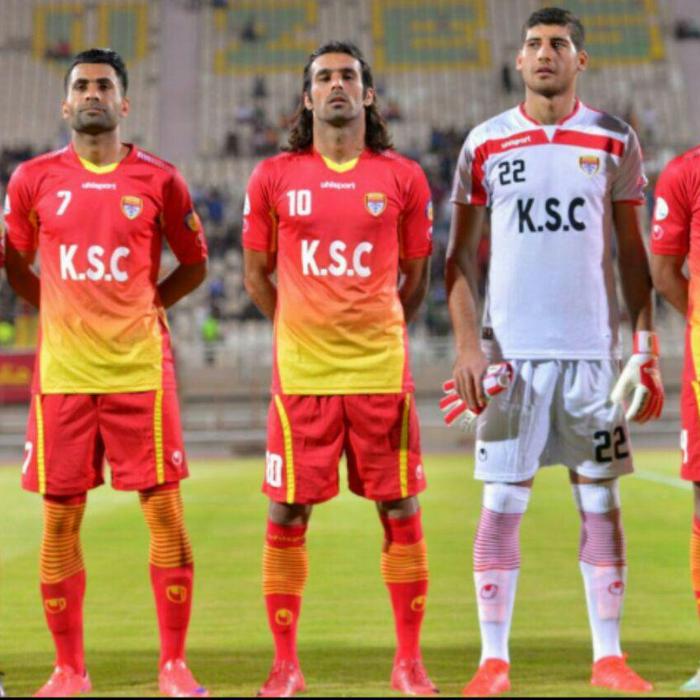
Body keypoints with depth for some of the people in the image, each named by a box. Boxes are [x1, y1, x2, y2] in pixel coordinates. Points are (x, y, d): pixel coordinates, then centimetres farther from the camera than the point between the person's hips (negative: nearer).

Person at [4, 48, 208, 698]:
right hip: (62, 371, 1)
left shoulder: (158, 180, 3)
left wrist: (141, 305, 7)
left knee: (164, 510, -3)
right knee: (59, 518, 3)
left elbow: (194, 264, 14)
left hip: (141, 368, -1)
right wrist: (60, 311, 11)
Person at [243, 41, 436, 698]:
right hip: (300, 372, 0)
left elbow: (416, 275, 14)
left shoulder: (402, 178, 4)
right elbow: (255, 273, 14)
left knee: (400, 510, 2)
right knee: (287, 514, 1)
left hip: (381, 370, 0)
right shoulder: (274, 177, 4)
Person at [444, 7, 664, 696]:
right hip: (511, 348, 0)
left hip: (592, 347, 1)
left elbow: (631, 255, 9)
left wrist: (646, 350, 3)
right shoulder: (486, 144, 5)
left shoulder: (614, 142, 6)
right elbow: (460, 256, 8)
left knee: (601, 500, 3)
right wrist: (466, 345, -3)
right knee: (501, 504, 0)